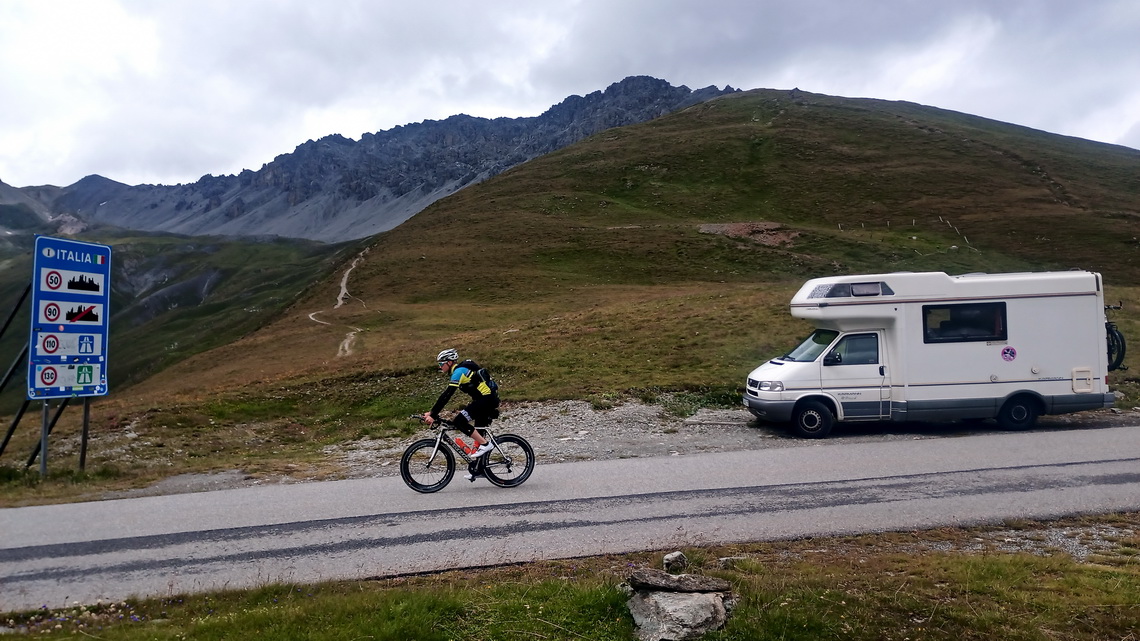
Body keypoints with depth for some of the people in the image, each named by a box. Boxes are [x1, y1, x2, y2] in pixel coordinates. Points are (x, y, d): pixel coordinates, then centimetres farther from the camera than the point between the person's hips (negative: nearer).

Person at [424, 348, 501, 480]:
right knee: (478, 433, 12)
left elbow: (446, 396, -19)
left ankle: (485, 444, -10)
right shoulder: (460, 370, 17)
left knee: (458, 421, -16)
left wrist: (433, 415, -18)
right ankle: (478, 468, 17)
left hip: (487, 399, -10)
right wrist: (432, 412, 17)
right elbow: (446, 395, 20)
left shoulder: (458, 371, -12)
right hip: (490, 399, 10)